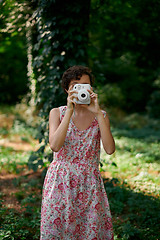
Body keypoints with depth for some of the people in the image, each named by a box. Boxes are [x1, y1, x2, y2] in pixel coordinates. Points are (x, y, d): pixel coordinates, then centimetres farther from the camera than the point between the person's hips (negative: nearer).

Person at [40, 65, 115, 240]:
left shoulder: (100, 116, 4)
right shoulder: (57, 113, 1)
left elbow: (110, 149, -13)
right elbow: (55, 146, -17)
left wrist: (98, 113, -16)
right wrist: (69, 111, -19)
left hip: (89, 183, 1)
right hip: (60, 182, -1)